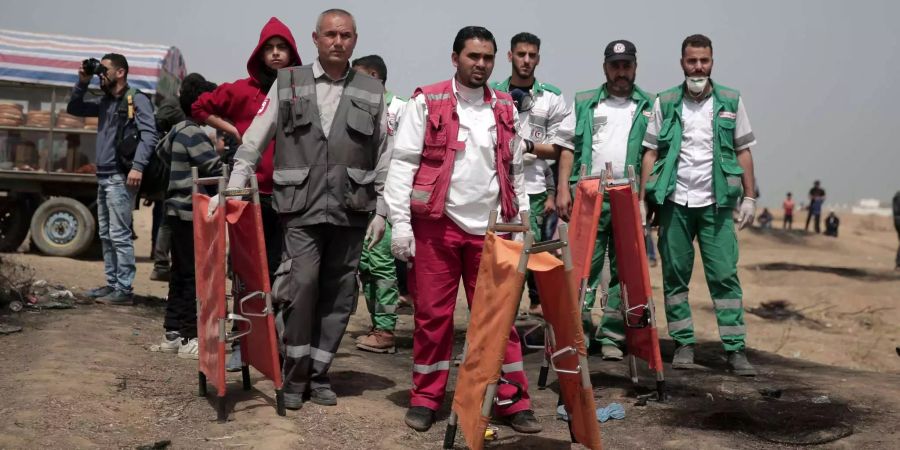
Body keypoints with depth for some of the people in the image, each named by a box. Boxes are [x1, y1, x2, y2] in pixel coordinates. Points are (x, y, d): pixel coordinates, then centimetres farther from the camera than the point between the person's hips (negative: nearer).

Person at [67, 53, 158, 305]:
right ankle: (112, 284, 18)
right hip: (103, 176, 9)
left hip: (120, 177, -9)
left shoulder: (136, 100, -6)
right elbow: (73, 109, 27)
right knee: (106, 235, 11)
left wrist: (137, 166, -26)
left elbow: (149, 135, -16)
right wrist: (82, 83, 13)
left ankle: (124, 289, -8)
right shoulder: (105, 102, 18)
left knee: (119, 234, -10)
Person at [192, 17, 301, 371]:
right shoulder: (243, 90, 3)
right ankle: (242, 344, 11)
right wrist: (235, 131, 3)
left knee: (278, 272, 6)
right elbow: (201, 108, 13)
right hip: (252, 192, -1)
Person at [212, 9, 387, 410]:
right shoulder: (287, 84, 6)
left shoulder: (371, 91, 9)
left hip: (350, 210, 2)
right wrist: (231, 191, -1)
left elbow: (385, 157, 10)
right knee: (302, 283, -12)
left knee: (338, 294, 5)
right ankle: (295, 375, 4)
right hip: (302, 209, -2)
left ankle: (318, 373, 19)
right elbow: (253, 143, 6)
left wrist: (382, 211, 5)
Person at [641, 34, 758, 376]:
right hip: (674, 202, 1)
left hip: (717, 203, -1)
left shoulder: (731, 101, 7)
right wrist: (641, 200, -2)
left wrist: (749, 197, 2)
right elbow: (650, 153, 6)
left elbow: (743, 151, 9)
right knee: (675, 276, 4)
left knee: (724, 275, -4)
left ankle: (735, 348, -2)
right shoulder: (665, 103, 6)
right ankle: (684, 344, 14)